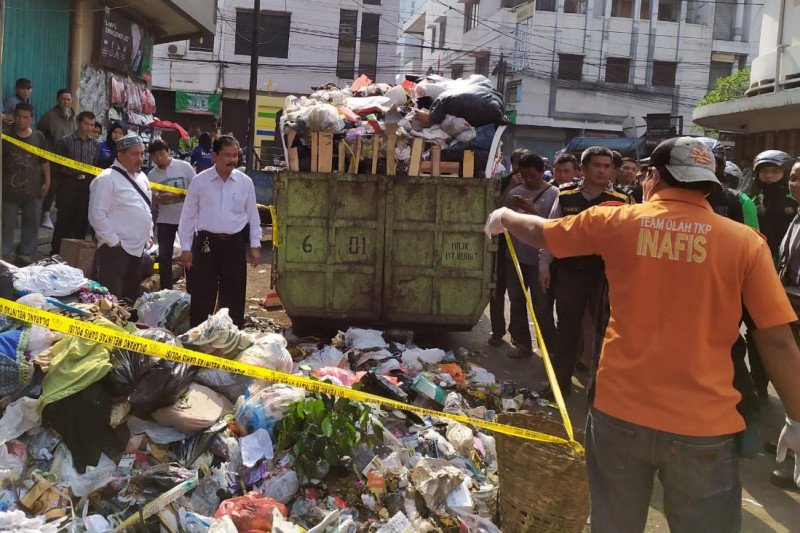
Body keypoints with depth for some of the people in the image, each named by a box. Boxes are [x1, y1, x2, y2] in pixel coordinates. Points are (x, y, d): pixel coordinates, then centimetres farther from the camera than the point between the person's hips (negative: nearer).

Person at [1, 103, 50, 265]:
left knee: (31, 223, 8)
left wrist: (47, 181, 3)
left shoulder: (38, 137, 3)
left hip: (33, 190, 2)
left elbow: (45, 161, 9)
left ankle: (26, 252, 18)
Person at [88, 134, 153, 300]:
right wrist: (114, 241, -16)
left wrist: (149, 235, 15)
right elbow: (97, 215, -17)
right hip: (115, 249, -8)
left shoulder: (142, 177, 14)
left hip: (138, 248, 8)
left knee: (132, 297, 16)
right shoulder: (107, 179, -11)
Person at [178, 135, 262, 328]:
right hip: (205, 242, -1)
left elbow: (253, 215, 9)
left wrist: (255, 245, 4)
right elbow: (188, 216, 3)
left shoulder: (245, 182, 2)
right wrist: (185, 247, 0)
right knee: (201, 295, 3)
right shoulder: (199, 181, -2)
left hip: (235, 244, 1)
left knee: (234, 295, 9)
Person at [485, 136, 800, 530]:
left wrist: (504, 217, 35)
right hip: (703, 427, -1)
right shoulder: (745, 241, -6)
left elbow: (540, 232, 14)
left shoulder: (617, 222, -2)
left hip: (618, 412, 2)